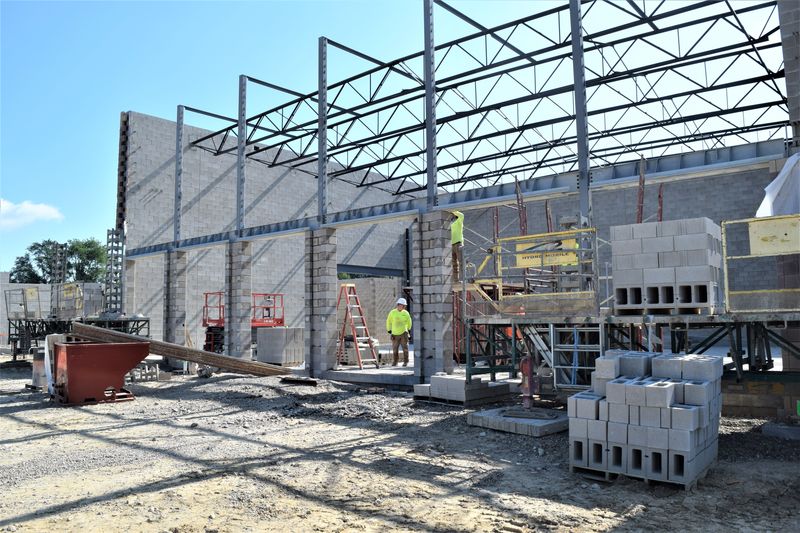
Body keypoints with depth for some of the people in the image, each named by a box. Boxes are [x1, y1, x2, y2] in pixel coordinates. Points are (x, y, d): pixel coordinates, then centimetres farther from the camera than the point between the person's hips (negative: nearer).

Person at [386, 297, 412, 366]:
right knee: (394, 349, 5)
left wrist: (408, 329, 20)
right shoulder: (392, 312, -2)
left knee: (405, 348, -1)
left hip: (404, 333, 0)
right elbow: (388, 321, 10)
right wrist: (389, 330, 15)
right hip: (395, 334, 0)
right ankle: (394, 362, 19)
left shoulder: (406, 313, 0)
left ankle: (405, 362, 9)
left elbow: (409, 322, 15)